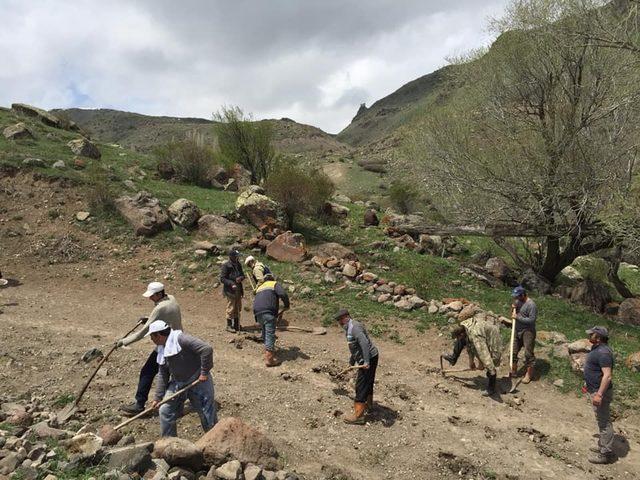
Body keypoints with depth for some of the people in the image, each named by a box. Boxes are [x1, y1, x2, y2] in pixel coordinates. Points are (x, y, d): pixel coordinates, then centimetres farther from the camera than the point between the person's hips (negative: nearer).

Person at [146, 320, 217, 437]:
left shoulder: (180, 339, -24)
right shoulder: (161, 351, 4)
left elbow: (207, 349, -31)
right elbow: (162, 375, 10)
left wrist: (204, 372, -23)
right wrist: (158, 397, 4)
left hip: (198, 381, -7)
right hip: (177, 383, 8)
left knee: (207, 415, 1)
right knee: (165, 411, 4)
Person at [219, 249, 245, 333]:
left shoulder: (238, 264, 8)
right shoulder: (226, 265, -13)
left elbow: (242, 275, 15)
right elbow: (222, 279, -14)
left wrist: (240, 278, -10)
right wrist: (231, 284, -26)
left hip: (238, 290, 7)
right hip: (230, 290, -7)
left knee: (238, 308, 15)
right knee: (231, 308, -1)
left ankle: (236, 325, 28)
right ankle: (229, 326, 11)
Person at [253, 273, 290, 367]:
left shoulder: (259, 288, 34)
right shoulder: (275, 284, 15)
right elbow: (283, 294, -7)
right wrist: (286, 305, 9)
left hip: (257, 311, 6)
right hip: (268, 311, -6)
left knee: (265, 332, 24)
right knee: (270, 334, -7)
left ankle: (268, 350, 36)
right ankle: (269, 359, -13)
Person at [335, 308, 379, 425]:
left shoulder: (354, 327, -19)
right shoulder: (350, 328, 15)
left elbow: (364, 343, -31)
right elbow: (355, 347, 27)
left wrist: (366, 362, -34)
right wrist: (352, 361, 37)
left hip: (369, 359, -10)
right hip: (367, 359, 10)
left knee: (361, 386, -7)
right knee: (368, 383, 25)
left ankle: (358, 416, -4)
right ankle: (368, 405, 43)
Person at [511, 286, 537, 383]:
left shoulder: (531, 305, -18)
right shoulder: (519, 302, 6)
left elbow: (531, 320, -23)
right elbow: (515, 313, 20)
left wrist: (518, 317, -22)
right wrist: (513, 309, -2)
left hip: (527, 332, -8)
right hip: (518, 331, 8)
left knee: (528, 353, -2)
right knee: (514, 351, 12)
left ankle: (529, 374, 10)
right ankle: (513, 371, 25)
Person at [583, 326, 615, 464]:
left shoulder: (603, 353, -25)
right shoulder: (597, 348, 7)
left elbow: (607, 375, -29)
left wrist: (599, 394, -29)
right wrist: (588, 383, 27)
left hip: (600, 392, -10)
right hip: (595, 389, 10)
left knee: (604, 422, -1)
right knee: (602, 421, 21)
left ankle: (606, 454, 8)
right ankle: (603, 446, 34)